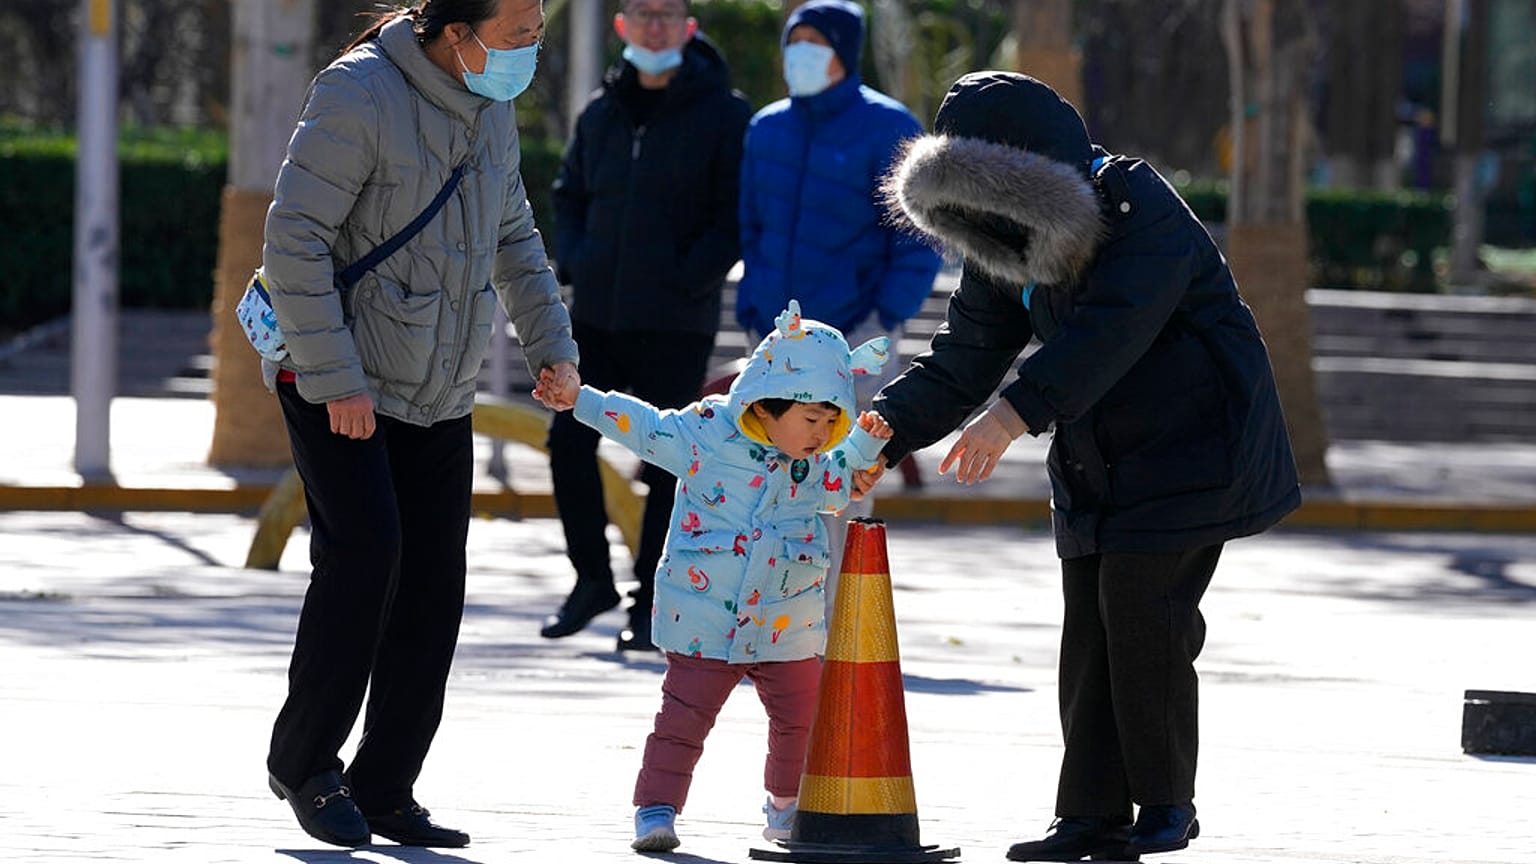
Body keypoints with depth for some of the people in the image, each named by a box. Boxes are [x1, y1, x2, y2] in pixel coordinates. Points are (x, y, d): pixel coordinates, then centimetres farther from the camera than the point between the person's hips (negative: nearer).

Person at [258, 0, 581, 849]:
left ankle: (384, 789, 9)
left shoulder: (490, 107, 6)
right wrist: (336, 381, -23)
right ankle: (303, 761, -2)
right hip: (337, 382, -7)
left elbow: (512, 238, 20)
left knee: (433, 585, 2)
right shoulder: (359, 94, -19)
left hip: (437, 393, 7)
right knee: (365, 557, -18)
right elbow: (294, 240, -21)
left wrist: (552, 347, 9)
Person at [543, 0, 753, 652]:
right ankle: (592, 579, 17)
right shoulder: (601, 114, 12)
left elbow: (738, 213, -7)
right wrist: (573, 261, 5)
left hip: (675, 322, -5)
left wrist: (689, 277, -15)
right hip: (597, 312, 5)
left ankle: (652, 604, 8)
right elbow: (569, 195, 22)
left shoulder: (723, 114, -3)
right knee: (570, 441, 1)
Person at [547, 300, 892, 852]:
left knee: (801, 719, 9)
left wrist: (864, 444, 4)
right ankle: (656, 808, 1)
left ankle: (788, 807, 29)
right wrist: (577, 398, -3)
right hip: (705, 622, -4)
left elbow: (838, 485, 21)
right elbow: (640, 424, -2)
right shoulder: (705, 433, -10)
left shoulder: (813, 463, 2)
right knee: (684, 717, -5)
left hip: (788, 627, 4)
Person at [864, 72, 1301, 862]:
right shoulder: (1006, 248, 3)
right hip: (1094, 463, 7)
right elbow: (963, 358, 3)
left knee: (1143, 618, -13)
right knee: (1088, 629, 2)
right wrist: (886, 434, -12)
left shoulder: (1142, 213, -22)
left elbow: (1107, 333, -34)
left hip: (1186, 451, -7)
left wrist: (1014, 413, -45)